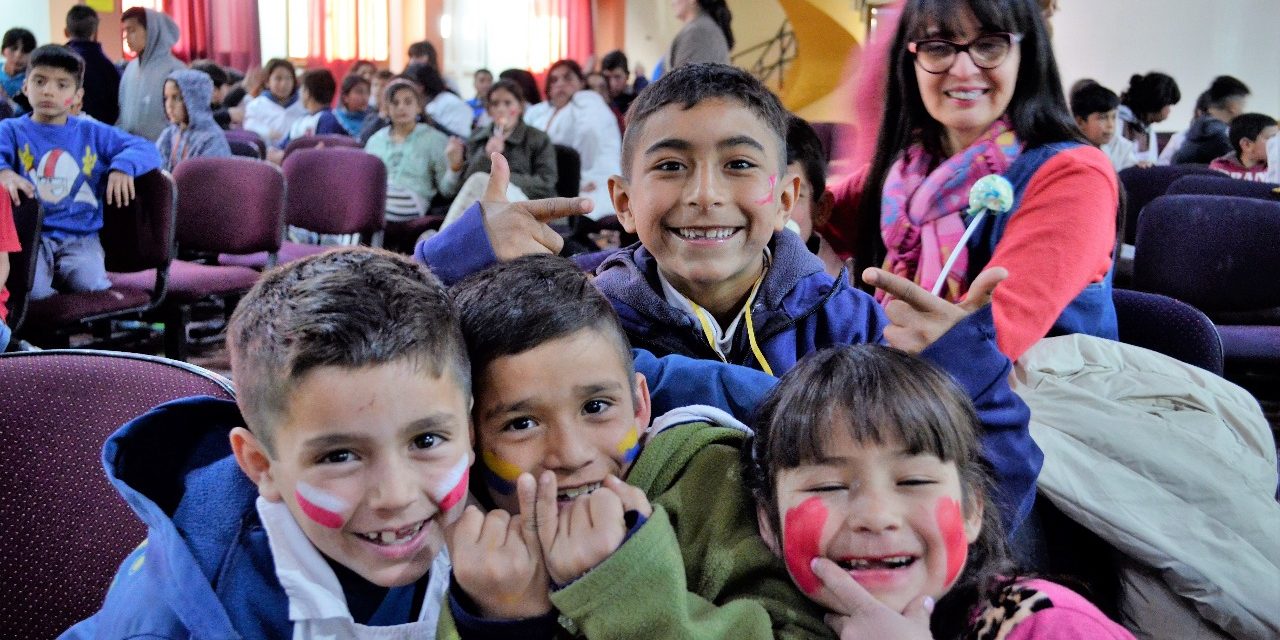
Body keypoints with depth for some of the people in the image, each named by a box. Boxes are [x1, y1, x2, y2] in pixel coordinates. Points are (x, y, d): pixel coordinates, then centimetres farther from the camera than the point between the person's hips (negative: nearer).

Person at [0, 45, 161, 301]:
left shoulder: (92, 133, 15)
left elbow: (146, 149, 12)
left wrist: (124, 166, -11)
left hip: (80, 237, 2)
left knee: (92, 288, -25)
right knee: (33, 293, -29)